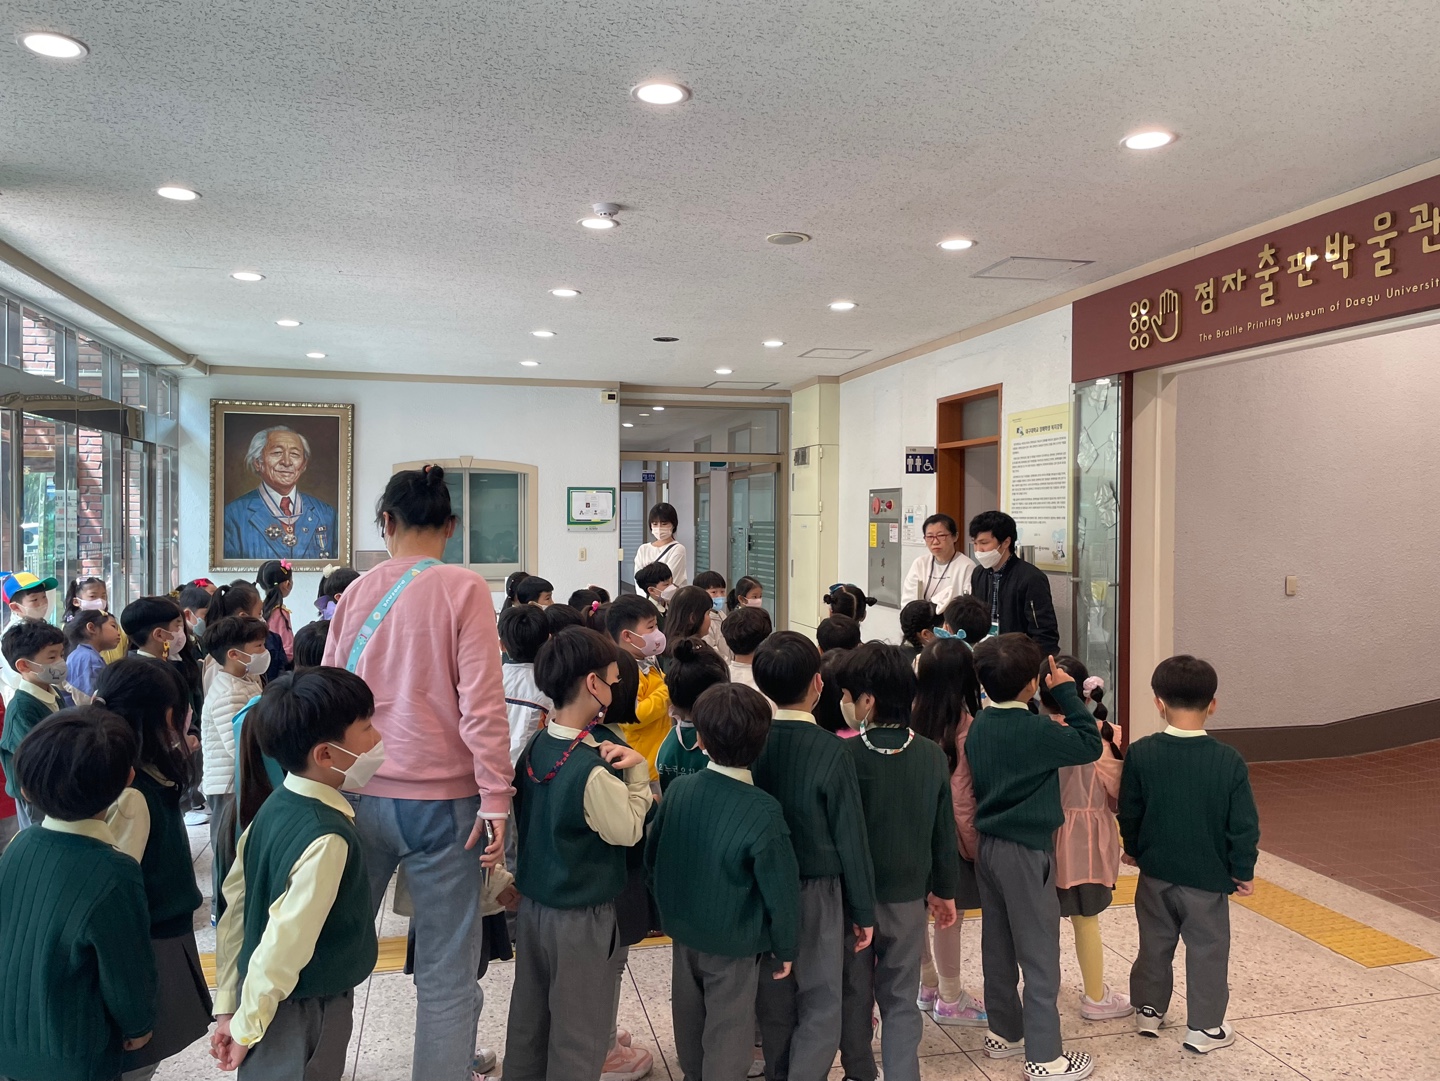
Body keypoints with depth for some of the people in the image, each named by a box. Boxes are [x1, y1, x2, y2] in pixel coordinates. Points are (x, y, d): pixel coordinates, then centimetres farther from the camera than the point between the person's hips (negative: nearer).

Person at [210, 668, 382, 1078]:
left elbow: (234, 902, 3)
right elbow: (283, 946, -28)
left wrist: (228, 1005, 11)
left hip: (264, 997, 7)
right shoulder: (327, 839, -29)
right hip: (306, 1013, -7)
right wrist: (247, 1027, -14)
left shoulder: (276, 805, -4)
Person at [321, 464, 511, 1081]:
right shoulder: (464, 590, -8)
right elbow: (481, 703, -12)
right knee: (446, 976, 6)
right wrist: (496, 797, -9)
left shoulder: (357, 592, 4)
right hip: (440, 799, -4)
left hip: (358, 796, 4)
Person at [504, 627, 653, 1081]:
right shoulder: (592, 770, -28)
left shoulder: (534, 747, -3)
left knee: (529, 1013, 21)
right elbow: (628, 830, -16)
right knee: (579, 1029, 10)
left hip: (532, 901, 8)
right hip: (580, 913, -7)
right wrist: (638, 771, -13)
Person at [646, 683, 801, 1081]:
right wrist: (785, 946, -4)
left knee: (689, 1018, 26)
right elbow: (780, 887, -20)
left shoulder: (678, 789, -12)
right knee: (726, 1033, 12)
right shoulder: (763, 811, -26)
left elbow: (652, 856, 1)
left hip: (683, 928, 5)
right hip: (734, 942, -5)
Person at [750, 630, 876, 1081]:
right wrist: (863, 909, -2)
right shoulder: (829, 749, -19)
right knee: (820, 1007, 8)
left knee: (774, 1001, 19)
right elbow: (850, 836, -13)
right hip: (817, 890, -4)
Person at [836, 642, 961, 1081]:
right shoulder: (932, 755, -8)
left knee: (854, 995, 17)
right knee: (901, 1000, 13)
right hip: (908, 895, 2)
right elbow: (944, 832, 0)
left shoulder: (845, 753, -20)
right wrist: (944, 890, 14)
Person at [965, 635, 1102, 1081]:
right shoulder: (1035, 731, -20)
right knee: (1040, 953, 3)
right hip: (1026, 851, -8)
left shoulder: (979, 725, 2)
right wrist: (1066, 692, -6)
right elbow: (1090, 744, -10)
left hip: (989, 846, 8)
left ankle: (1003, 1032, 32)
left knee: (998, 945, 18)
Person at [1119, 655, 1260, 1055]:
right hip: (1208, 877, -2)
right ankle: (1205, 1027, 23)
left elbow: (1129, 813, -4)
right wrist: (1244, 871, 2)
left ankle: (1149, 1010, 32)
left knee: (1155, 943, 19)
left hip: (1155, 874, 2)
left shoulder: (1140, 754, -13)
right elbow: (1244, 825, -12)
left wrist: (1134, 850, 14)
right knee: (1207, 951, 13)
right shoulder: (1228, 761, -17)